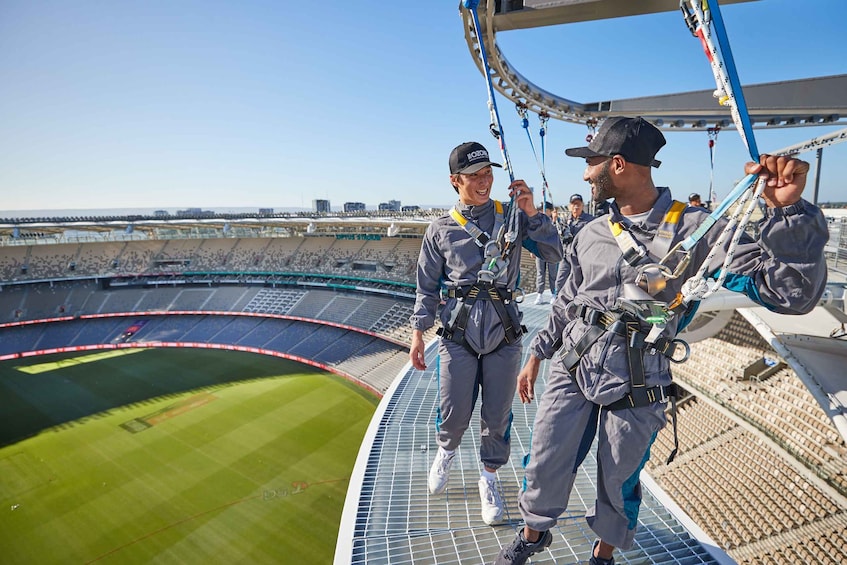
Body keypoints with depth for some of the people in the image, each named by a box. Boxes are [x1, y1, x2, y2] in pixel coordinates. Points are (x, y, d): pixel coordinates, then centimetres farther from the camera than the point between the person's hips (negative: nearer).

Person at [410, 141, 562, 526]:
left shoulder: (513, 217, 4)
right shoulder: (441, 229, 3)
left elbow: (555, 255, -2)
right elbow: (427, 287, 6)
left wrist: (532, 213, -11)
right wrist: (418, 334, 2)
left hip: (503, 333, 1)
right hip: (458, 334, 0)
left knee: (497, 416, 10)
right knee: (453, 414, 6)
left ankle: (489, 478, 36)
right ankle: (446, 451, 42)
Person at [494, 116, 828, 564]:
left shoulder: (695, 229, -10)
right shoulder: (590, 235, 4)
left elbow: (791, 292, -16)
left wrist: (786, 211, -30)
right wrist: (536, 355, 16)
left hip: (636, 386, -3)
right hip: (571, 371, 4)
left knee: (618, 483, 16)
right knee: (544, 469, 10)